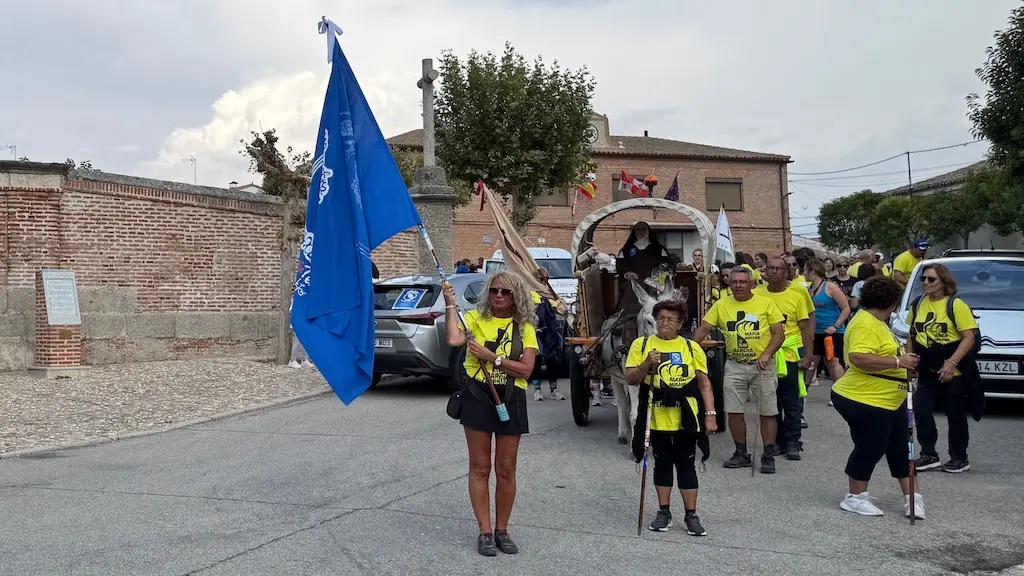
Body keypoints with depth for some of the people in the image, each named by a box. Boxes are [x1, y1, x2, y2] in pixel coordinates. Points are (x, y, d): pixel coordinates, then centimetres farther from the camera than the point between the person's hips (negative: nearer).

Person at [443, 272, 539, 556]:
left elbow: (526, 369, -8)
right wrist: (450, 305, -18)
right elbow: (454, 340, -21)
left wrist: (492, 357, -16)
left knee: (506, 469, 8)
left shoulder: (524, 328, 3)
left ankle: (502, 530, 22)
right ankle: (485, 532, 15)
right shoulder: (476, 318, -1)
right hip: (478, 396, -1)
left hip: (510, 400, 2)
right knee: (480, 467, 5)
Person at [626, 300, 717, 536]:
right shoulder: (641, 345, 2)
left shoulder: (691, 347, 4)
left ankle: (691, 515, 15)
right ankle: (664, 512, 23)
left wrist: (710, 415, -3)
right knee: (662, 464, 11)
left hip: (685, 419, 0)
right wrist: (646, 364, -20)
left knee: (686, 465, 6)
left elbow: (704, 384, 4)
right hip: (657, 419, 0)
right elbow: (631, 379, -2)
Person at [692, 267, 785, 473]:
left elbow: (779, 334, -4)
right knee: (734, 411, 4)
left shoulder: (766, 303, -3)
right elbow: (703, 329, 3)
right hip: (734, 366, 2)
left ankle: (768, 457, 13)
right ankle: (742, 454, 19)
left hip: (762, 365, -2)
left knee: (767, 413, 2)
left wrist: (766, 355, -18)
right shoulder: (722, 305, 3)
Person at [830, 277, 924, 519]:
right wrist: (897, 362, -32)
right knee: (869, 449, 1)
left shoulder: (876, 322, 13)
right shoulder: (865, 324, -21)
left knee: (900, 448, 13)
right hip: (864, 401, -11)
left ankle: (911, 496, 22)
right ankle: (854, 498, 15)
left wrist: (902, 356, 19)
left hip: (889, 401, 11)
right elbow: (858, 357, -34)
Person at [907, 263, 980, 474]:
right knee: (921, 410, 2)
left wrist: (951, 363, -24)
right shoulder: (918, 304, 5)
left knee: (955, 415, 6)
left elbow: (969, 338, -15)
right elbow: (912, 335, 15)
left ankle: (959, 458, 18)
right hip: (927, 370, 5)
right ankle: (929, 455, 13)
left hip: (954, 372, -5)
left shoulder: (956, 305, -12)